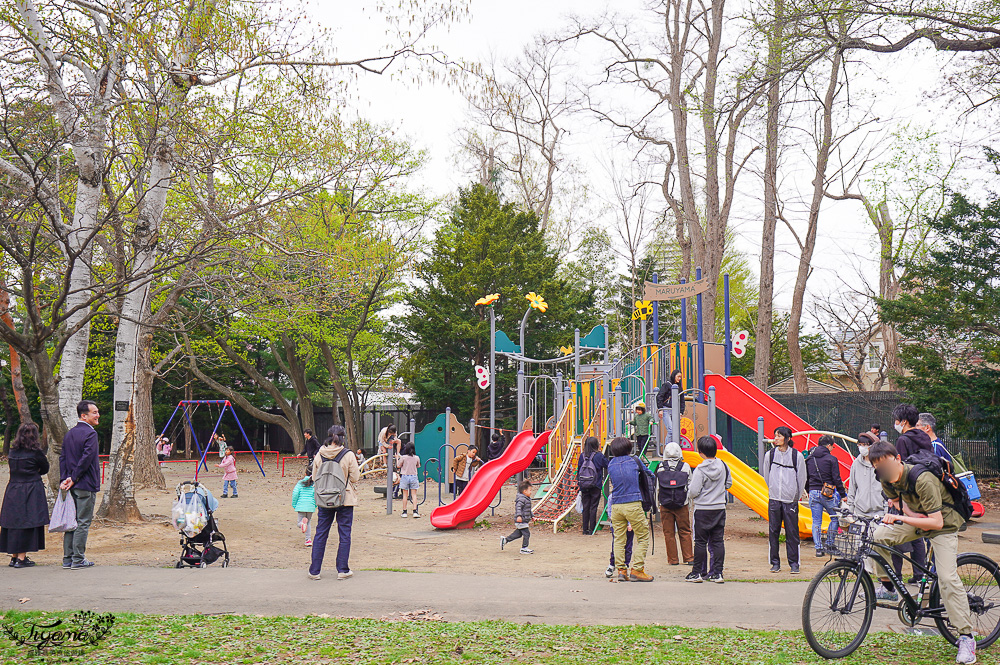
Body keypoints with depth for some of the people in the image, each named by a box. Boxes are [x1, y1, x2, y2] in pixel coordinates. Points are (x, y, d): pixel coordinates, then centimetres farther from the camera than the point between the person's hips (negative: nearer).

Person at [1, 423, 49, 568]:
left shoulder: (13, 451, 5)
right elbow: (45, 469, 3)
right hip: (31, 490, -5)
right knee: (27, 523, -1)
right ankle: (21, 558, -1)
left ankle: (14, 556, 18)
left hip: (12, 489, 5)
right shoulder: (36, 452, -9)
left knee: (14, 522, 11)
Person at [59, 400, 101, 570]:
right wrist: (73, 478, -13)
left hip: (72, 485, 8)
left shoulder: (69, 434, 13)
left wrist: (64, 479, 2)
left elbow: (62, 457, 8)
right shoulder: (90, 433, -13)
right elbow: (87, 458, -20)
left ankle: (68, 558, 16)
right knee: (83, 522, -2)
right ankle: (78, 560, 0)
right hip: (86, 485, -8)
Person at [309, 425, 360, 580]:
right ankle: (343, 570, 11)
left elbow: (315, 477, 5)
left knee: (320, 534, 11)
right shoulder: (348, 456, -13)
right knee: (345, 534, 7)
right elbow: (355, 478, -7)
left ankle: (314, 570, 14)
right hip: (345, 499, -3)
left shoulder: (319, 455, -3)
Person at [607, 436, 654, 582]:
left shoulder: (611, 464, 8)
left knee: (619, 539, 10)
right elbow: (649, 476, 15)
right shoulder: (634, 461, 1)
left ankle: (621, 570, 9)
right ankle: (636, 569, -1)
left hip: (616, 505, 4)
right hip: (633, 504, -4)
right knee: (643, 536, 4)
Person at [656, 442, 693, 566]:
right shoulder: (685, 467, -1)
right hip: (682, 505, 0)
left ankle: (673, 559, 9)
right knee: (685, 532, 9)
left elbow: (657, 489, 4)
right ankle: (689, 558, 11)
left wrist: (658, 507, 13)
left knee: (668, 533, 7)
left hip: (665, 506, 0)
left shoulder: (661, 468, 0)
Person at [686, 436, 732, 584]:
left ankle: (697, 572, 9)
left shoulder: (700, 469, -16)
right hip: (720, 508, 4)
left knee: (700, 542, 4)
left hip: (703, 509, -4)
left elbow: (694, 491, -16)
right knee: (718, 541, 8)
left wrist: (690, 495, 5)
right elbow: (729, 483, 13)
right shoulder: (723, 465, 0)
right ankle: (717, 573, 8)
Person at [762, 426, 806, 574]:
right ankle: (775, 563, 11)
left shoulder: (797, 456, -3)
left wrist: (796, 497, 8)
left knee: (792, 532, -1)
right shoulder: (770, 455, 3)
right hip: (774, 500, 2)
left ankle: (794, 563, 9)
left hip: (790, 500, -2)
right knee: (773, 532, 3)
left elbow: (801, 478, 5)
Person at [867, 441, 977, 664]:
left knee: (947, 577, -18)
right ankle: (887, 587, 4)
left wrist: (900, 519, -42)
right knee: (879, 536, -16)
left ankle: (966, 638, -7)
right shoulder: (887, 480, -12)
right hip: (917, 518, 6)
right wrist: (906, 511, -11)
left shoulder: (923, 480, -35)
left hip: (944, 524, -6)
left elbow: (937, 522, -37)